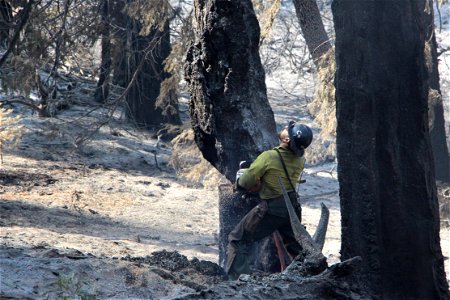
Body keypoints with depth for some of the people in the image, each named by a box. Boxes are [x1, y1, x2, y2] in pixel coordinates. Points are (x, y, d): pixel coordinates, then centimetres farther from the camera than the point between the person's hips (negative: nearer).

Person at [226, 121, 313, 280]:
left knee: (238, 240, 5)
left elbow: (244, 183, -15)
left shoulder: (269, 157, -24)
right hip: (292, 206, 6)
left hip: (270, 209, -6)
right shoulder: (300, 159, -6)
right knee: (295, 246, 24)